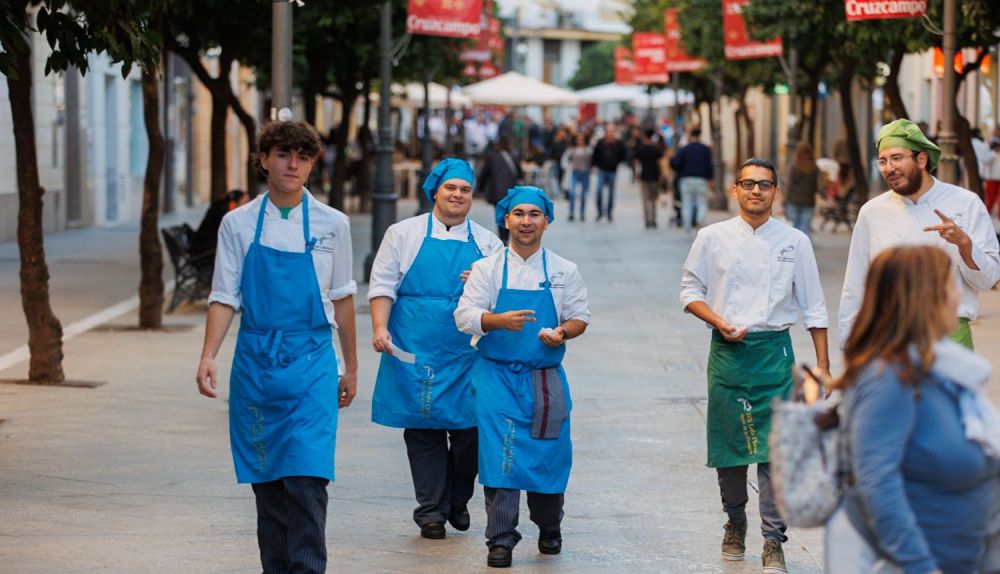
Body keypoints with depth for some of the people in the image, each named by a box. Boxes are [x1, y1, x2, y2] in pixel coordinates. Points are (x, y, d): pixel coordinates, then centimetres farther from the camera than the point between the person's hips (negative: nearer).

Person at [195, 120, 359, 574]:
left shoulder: (332, 225, 4)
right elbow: (224, 297, 2)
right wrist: (208, 357, -12)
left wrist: (351, 366, 14)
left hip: (311, 365, -1)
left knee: (306, 480, -13)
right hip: (256, 364, 1)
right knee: (266, 482, 6)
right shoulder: (238, 224, 4)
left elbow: (341, 297, 11)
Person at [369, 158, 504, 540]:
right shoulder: (404, 234, 8)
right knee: (423, 427, -2)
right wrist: (380, 327, -9)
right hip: (416, 350, -1)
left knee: (469, 428, -1)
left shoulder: (487, 243, 12)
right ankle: (431, 510, 5)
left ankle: (458, 501, 18)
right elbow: (383, 284, 5)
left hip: (468, 351, 1)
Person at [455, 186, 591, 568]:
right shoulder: (487, 268, 3)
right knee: (500, 453, -11)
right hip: (497, 375, -2)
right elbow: (465, 316, -5)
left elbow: (580, 317, 9)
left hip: (546, 377, 2)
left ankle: (549, 529, 28)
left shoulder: (564, 271, 7)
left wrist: (563, 332, -14)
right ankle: (500, 539, -6)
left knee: (550, 453, 5)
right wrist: (500, 321, -23)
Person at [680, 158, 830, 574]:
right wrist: (720, 322, -9)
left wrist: (822, 363, 5)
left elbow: (813, 306, 8)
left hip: (773, 352, -1)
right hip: (727, 352, 1)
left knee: (774, 448, -8)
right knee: (728, 444, 6)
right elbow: (690, 291, 9)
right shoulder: (713, 238, 3)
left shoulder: (794, 242, 4)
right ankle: (735, 523, 28)